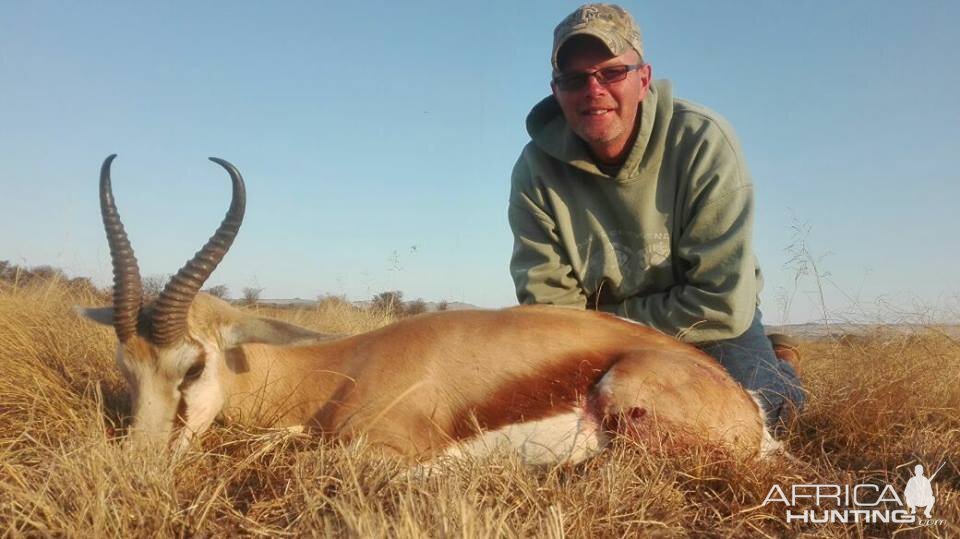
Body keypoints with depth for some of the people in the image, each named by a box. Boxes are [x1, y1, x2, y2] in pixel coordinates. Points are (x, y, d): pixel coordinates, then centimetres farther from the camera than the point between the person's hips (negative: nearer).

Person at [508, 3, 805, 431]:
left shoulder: (702, 142, -23)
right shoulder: (537, 170, -17)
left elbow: (724, 306, -25)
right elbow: (548, 304, -12)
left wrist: (605, 321, -19)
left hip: (706, 326, -3)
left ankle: (774, 371, 12)